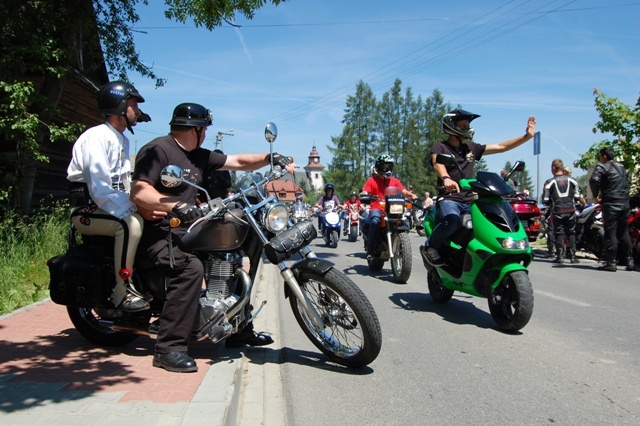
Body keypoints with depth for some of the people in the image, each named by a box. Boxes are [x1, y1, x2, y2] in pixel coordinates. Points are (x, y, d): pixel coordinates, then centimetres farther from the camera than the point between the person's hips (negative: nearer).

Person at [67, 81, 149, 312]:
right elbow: (100, 190, -24)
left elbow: (125, 184, 18)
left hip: (112, 207, 9)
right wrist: (130, 211, -29)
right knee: (131, 223, -33)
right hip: (87, 211, -9)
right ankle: (121, 292, -27)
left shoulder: (123, 141, 17)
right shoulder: (96, 137, -14)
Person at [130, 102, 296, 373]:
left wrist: (271, 158, 7)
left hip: (184, 230, 10)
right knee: (191, 267, -34)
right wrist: (178, 206, -36)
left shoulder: (198, 156, 16)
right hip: (157, 232, -10)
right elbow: (139, 192, -22)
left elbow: (237, 162, 19)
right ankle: (169, 349, -27)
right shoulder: (157, 150, -10)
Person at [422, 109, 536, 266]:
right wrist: (446, 178, -41)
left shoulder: (471, 148, 21)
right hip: (448, 198, -6)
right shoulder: (439, 147, 4)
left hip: (469, 200, 6)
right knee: (452, 221, -37)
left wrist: (527, 136, 11)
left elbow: (500, 147, 21)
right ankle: (429, 246, -12)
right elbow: (437, 164, -18)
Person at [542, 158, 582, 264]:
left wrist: (550, 204, 14)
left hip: (557, 211, -3)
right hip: (571, 210, 3)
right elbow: (577, 196, 6)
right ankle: (572, 256, 8)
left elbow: (545, 200, -7)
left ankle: (559, 256, 0)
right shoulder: (572, 180, 5)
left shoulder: (549, 182, -6)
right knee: (571, 233, 10)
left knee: (559, 233, 3)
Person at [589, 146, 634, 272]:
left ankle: (611, 263, -5)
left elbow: (594, 180, -23)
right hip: (625, 203, 7)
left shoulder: (602, 167, -7)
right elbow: (626, 183, 24)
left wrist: (596, 195, -10)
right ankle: (629, 261, 16)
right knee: (624, 232, 14)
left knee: (610, 233, -5)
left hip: (611, 204, -7)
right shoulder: (621, 167, 18)